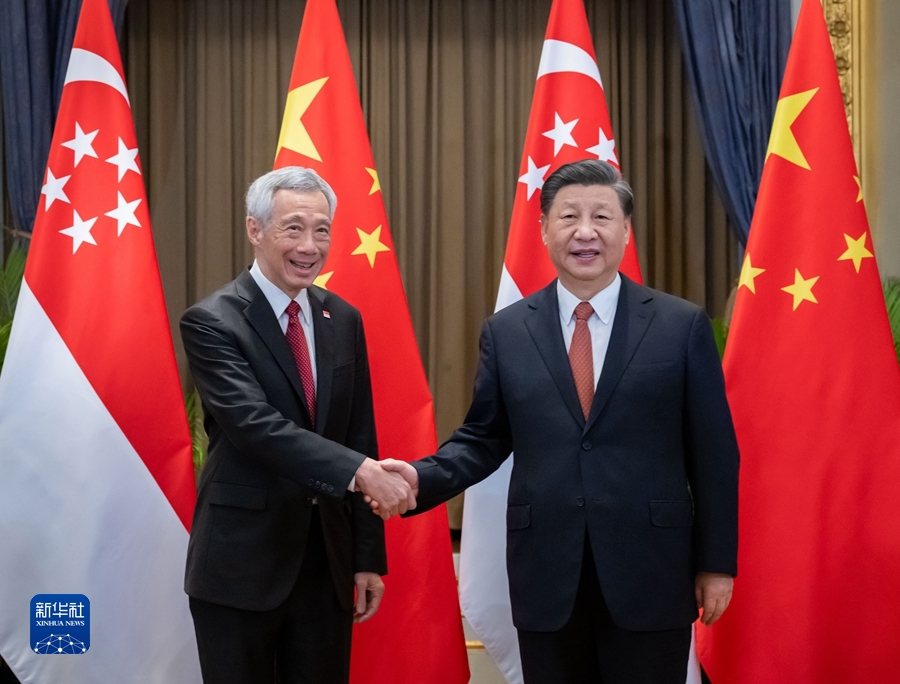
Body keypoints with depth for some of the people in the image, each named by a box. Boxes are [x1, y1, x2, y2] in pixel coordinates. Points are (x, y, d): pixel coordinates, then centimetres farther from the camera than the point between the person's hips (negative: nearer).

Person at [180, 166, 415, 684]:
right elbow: (256, 426, -23)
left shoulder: (343, 320, 7)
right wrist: (360, 472, -33)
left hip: (329, 560, 5)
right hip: (242, 565, -5)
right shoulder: (212, 322, -10)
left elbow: (360, 437, 9)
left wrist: (369, 556, 7)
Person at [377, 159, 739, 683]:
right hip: (545, 577, 2)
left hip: (651, 575, -1)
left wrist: (717, 562, 0)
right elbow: (483, 439, 8)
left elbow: (713, 452, 0)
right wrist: (423, 478, -10)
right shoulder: (507, 331, 4)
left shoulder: (683, 325, -1)